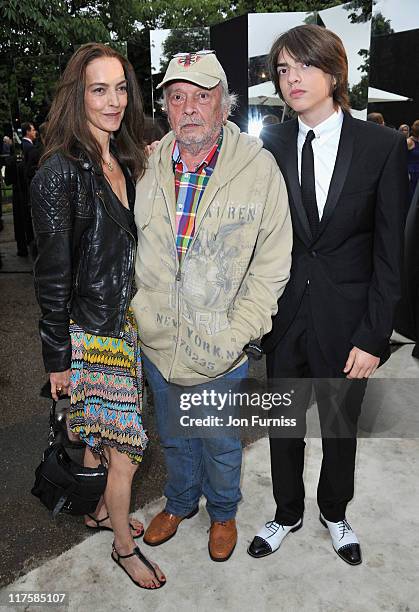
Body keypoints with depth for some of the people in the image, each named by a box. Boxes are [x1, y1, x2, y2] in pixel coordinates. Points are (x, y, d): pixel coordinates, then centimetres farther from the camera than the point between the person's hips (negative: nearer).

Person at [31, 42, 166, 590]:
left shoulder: (125, 163, 6)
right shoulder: (61, 171, -17)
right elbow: (52, 276, -15)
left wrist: (139, 316, 14)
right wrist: (57, 359, -11)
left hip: (124, 323, 7)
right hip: (88, 333, -7)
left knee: (103, 434, 22)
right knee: (127, 447, 5)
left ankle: (100, 510, 46)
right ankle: (124, 546, 30)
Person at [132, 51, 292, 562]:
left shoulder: (259, 167, -12)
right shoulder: (147, 167, -3)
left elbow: (272, 264, -10)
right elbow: (126, 248, 8)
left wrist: (234, 333, -15)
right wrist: (139, 311, 0)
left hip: (221, 348, -3)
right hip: (157, 343, 3)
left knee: (221, 444, 19)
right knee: (172, 437, 24)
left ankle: (223, 512, 48)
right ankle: (180, 502, 52)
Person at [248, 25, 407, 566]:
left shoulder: (383, 146, -7)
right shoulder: (271, 146, 1)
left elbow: (389, 251, -7)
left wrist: (373, 336, -10)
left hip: (346, 318, -1)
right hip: (284, 314, 2)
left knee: (340, 425, 18)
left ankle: (334, 512, 46)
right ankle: (287, 513, 43)